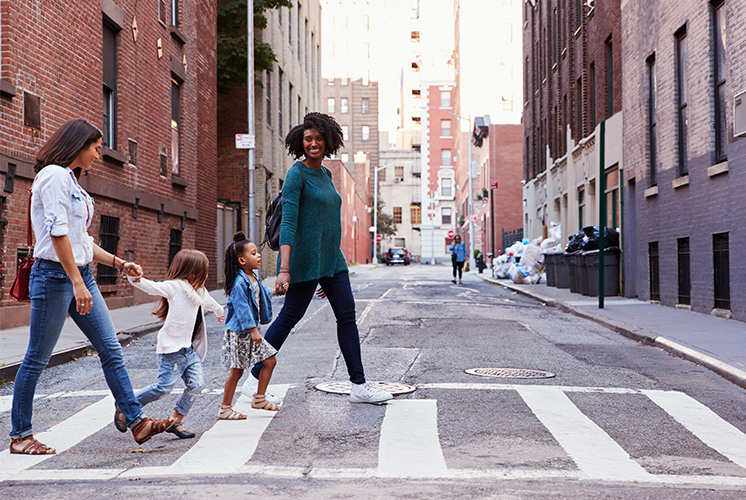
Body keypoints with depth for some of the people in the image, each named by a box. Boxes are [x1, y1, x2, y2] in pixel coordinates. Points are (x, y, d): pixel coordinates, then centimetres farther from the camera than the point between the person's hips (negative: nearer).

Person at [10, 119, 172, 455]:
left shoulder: (71, 180, 19)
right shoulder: (54, 175, -10)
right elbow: (57, 233, -20)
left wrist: (119, 264, 16)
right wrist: (77, 283, -24)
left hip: (81, 274, 9)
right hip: (55, 275, -9)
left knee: (111, 349, 4)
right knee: (37, 358, 1)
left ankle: (137, 421, 6)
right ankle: (19, 435, 12)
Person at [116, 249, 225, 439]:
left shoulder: (200, 291, 20)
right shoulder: (175, 286, -7)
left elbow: (209, 302, 42)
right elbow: (150, 287, -19)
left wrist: (219, 312, 63)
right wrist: (135, 279, -40)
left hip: (191, 350, 8)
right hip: (172, 349, -8)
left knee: (196, 385, -5)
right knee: (164, 387, -9)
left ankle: (175, 421, 7)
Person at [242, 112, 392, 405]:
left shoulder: (325, 174, 15)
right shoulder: (296, 174, -9)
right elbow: (288, 223, -18)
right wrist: (284, 269, -27)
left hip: (331, 258, 8)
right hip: (305, 259, -8)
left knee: (347, 316, 2)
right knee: (290, 317, -3)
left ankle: (359, 386, 5)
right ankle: (254, 380, 9)